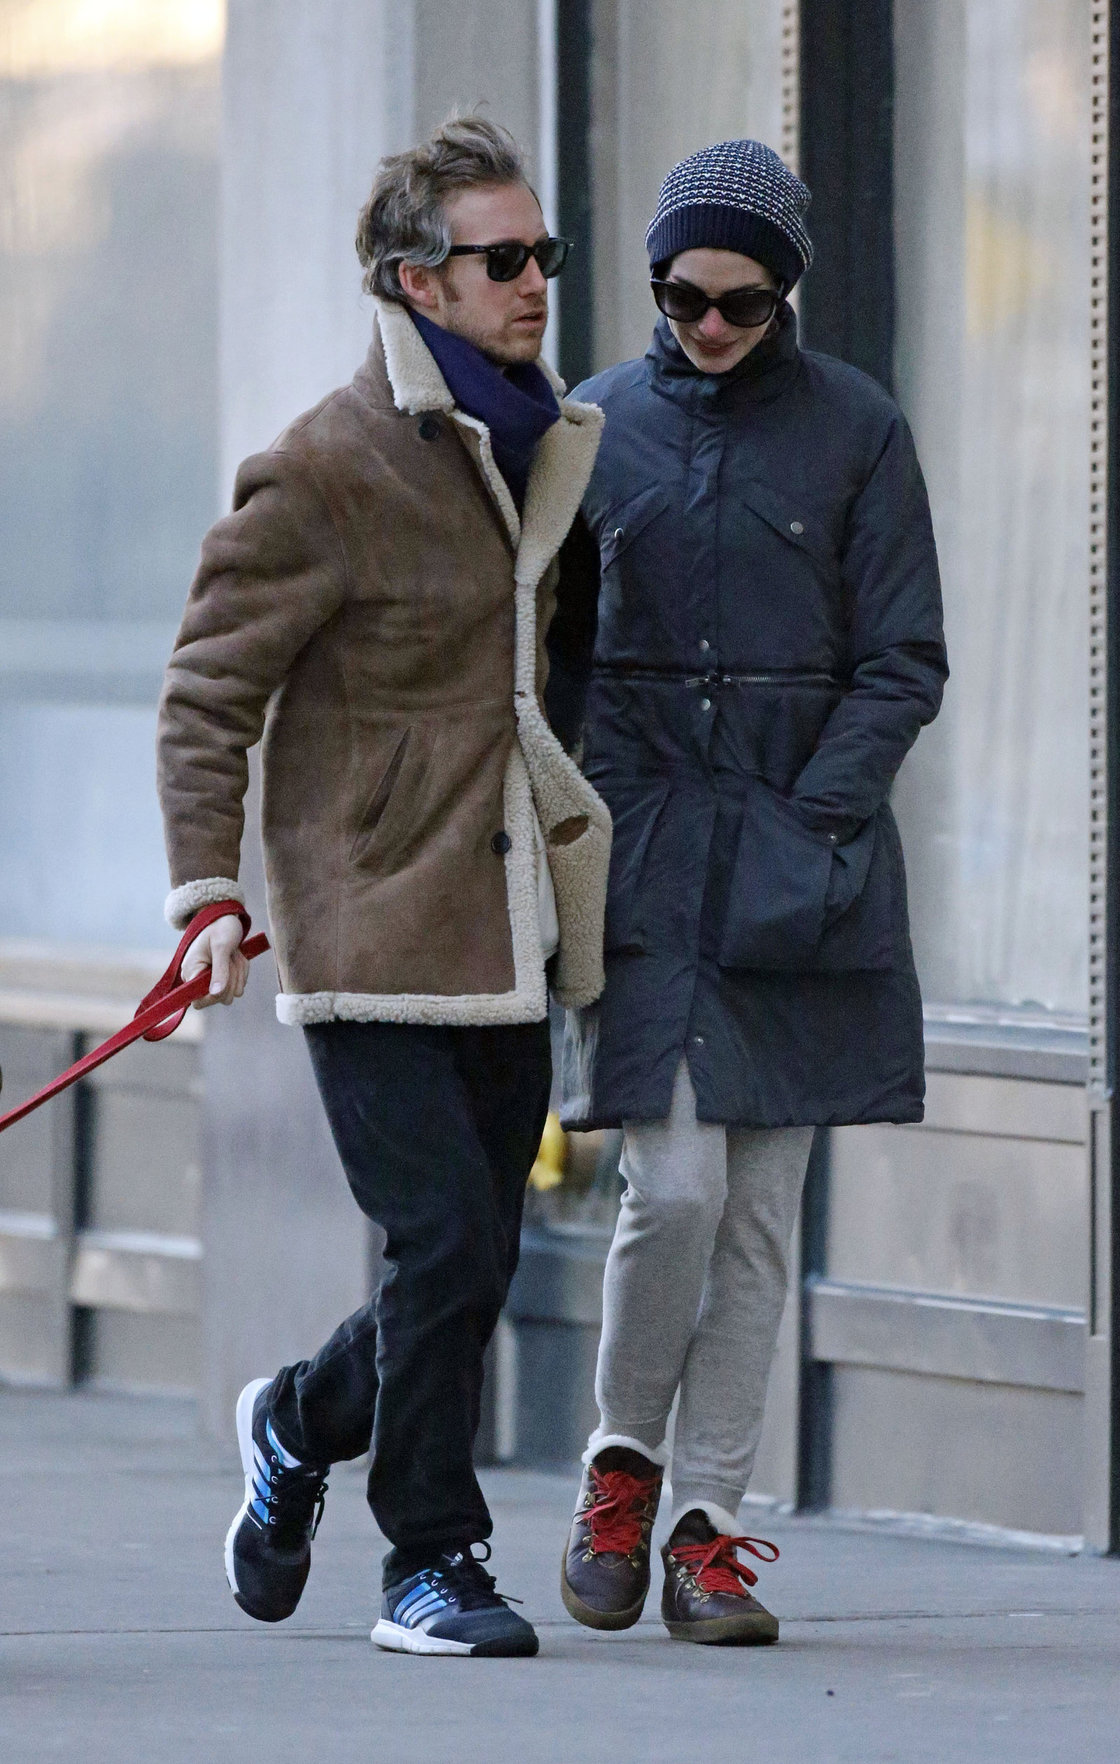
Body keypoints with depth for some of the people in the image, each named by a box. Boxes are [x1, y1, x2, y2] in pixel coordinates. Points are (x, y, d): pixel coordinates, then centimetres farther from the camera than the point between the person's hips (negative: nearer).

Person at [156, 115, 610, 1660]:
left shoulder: (537, 446, 13)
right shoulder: (324, 471, -11)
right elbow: (207, 691, -8)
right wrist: (208, 891, -16)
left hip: (504, 934, 7)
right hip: (373, 935, -7)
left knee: (473, 1264, 8)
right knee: (450, 1246, -13)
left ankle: (300, 1427, 35)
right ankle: (432, 1564, 0)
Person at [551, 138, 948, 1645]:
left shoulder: (856, 431, 2)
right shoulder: (596, 426, 6)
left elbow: (903, 664, 1)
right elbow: (553, 644, 11)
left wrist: (806, 828, -9)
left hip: (803, 859, 0)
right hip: (643, 853, 0)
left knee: (761, 1211, 1)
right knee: (676, 1187, -12)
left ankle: (706, 1533, 7)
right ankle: (623, 1466, 12)